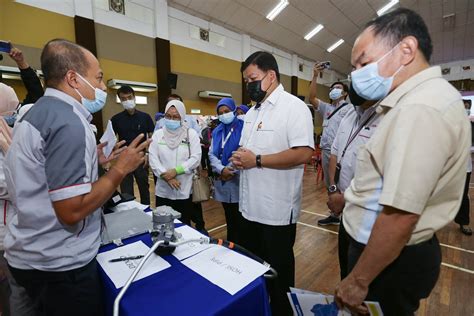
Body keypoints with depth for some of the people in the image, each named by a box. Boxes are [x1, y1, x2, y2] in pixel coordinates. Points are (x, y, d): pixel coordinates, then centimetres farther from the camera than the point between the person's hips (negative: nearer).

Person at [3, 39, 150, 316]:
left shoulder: (40, 111, 7)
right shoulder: (68, 122, -24)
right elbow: (71, 210, -28)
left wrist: (92, 161, 10)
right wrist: (121, 168, -20)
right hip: (59, 264, -9)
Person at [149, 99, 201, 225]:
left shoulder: (191, 134, 1)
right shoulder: (158, 134, 5)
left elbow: (196, 158, -8)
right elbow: (153, 159, -2)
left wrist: (176, 170, -16)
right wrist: (166, 175, -15)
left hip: (184, 190, -1)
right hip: (163, 190, 2)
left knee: (184, 224, 11)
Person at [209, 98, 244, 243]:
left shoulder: (243, 127, -6)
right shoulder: (217, 131, 13)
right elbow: (212, 154, 6)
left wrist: (231, 171, -13)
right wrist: (221, 170, -11)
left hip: (239, 180, -5)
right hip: (223, 182, 6)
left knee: (240, 219, 3)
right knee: (230, 218, 17)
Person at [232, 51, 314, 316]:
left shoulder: (293, 106, -12)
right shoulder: (252, 112, 14)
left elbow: (303, 153, -23)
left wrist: (256, 160, -20)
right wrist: (238, 159, -2)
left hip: (277, 209, -8)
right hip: (250, 205, 8)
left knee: (278, 267, 13)